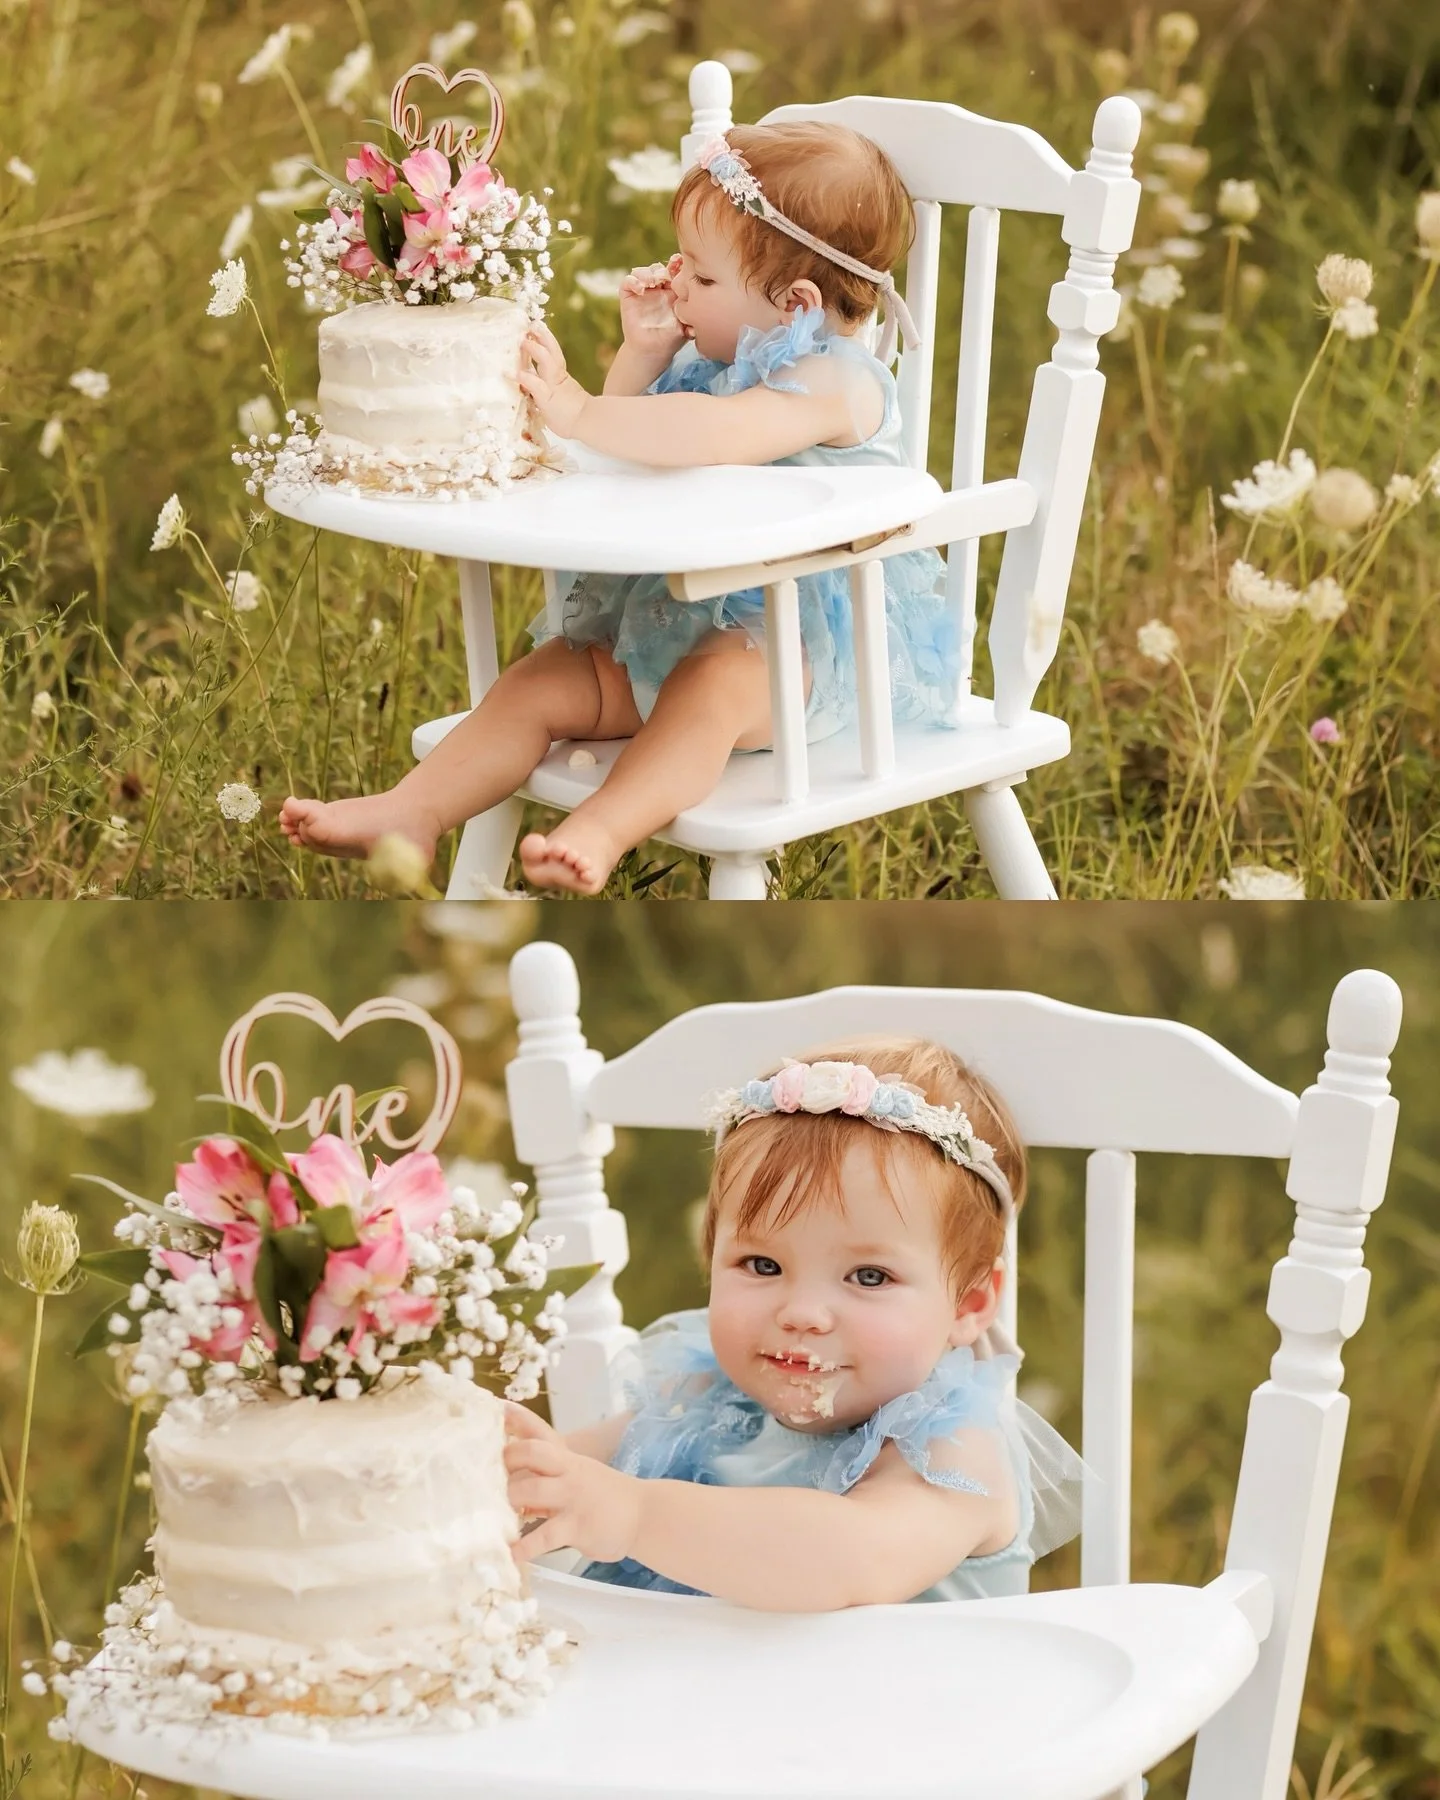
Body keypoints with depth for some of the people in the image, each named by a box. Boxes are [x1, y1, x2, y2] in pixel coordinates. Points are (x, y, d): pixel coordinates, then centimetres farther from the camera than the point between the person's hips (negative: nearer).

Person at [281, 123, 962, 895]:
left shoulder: (838, 383, -19)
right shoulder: (708, 361, 11)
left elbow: (711, 434, -37)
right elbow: (634, 444, 24)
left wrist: (580, 412, -34)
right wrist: (643, 354, 5)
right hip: (676, 618, 9)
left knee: (712, 683, -38)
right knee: (544, 681, -4)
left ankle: (599, 833, -55)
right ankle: (413, 813, -10)